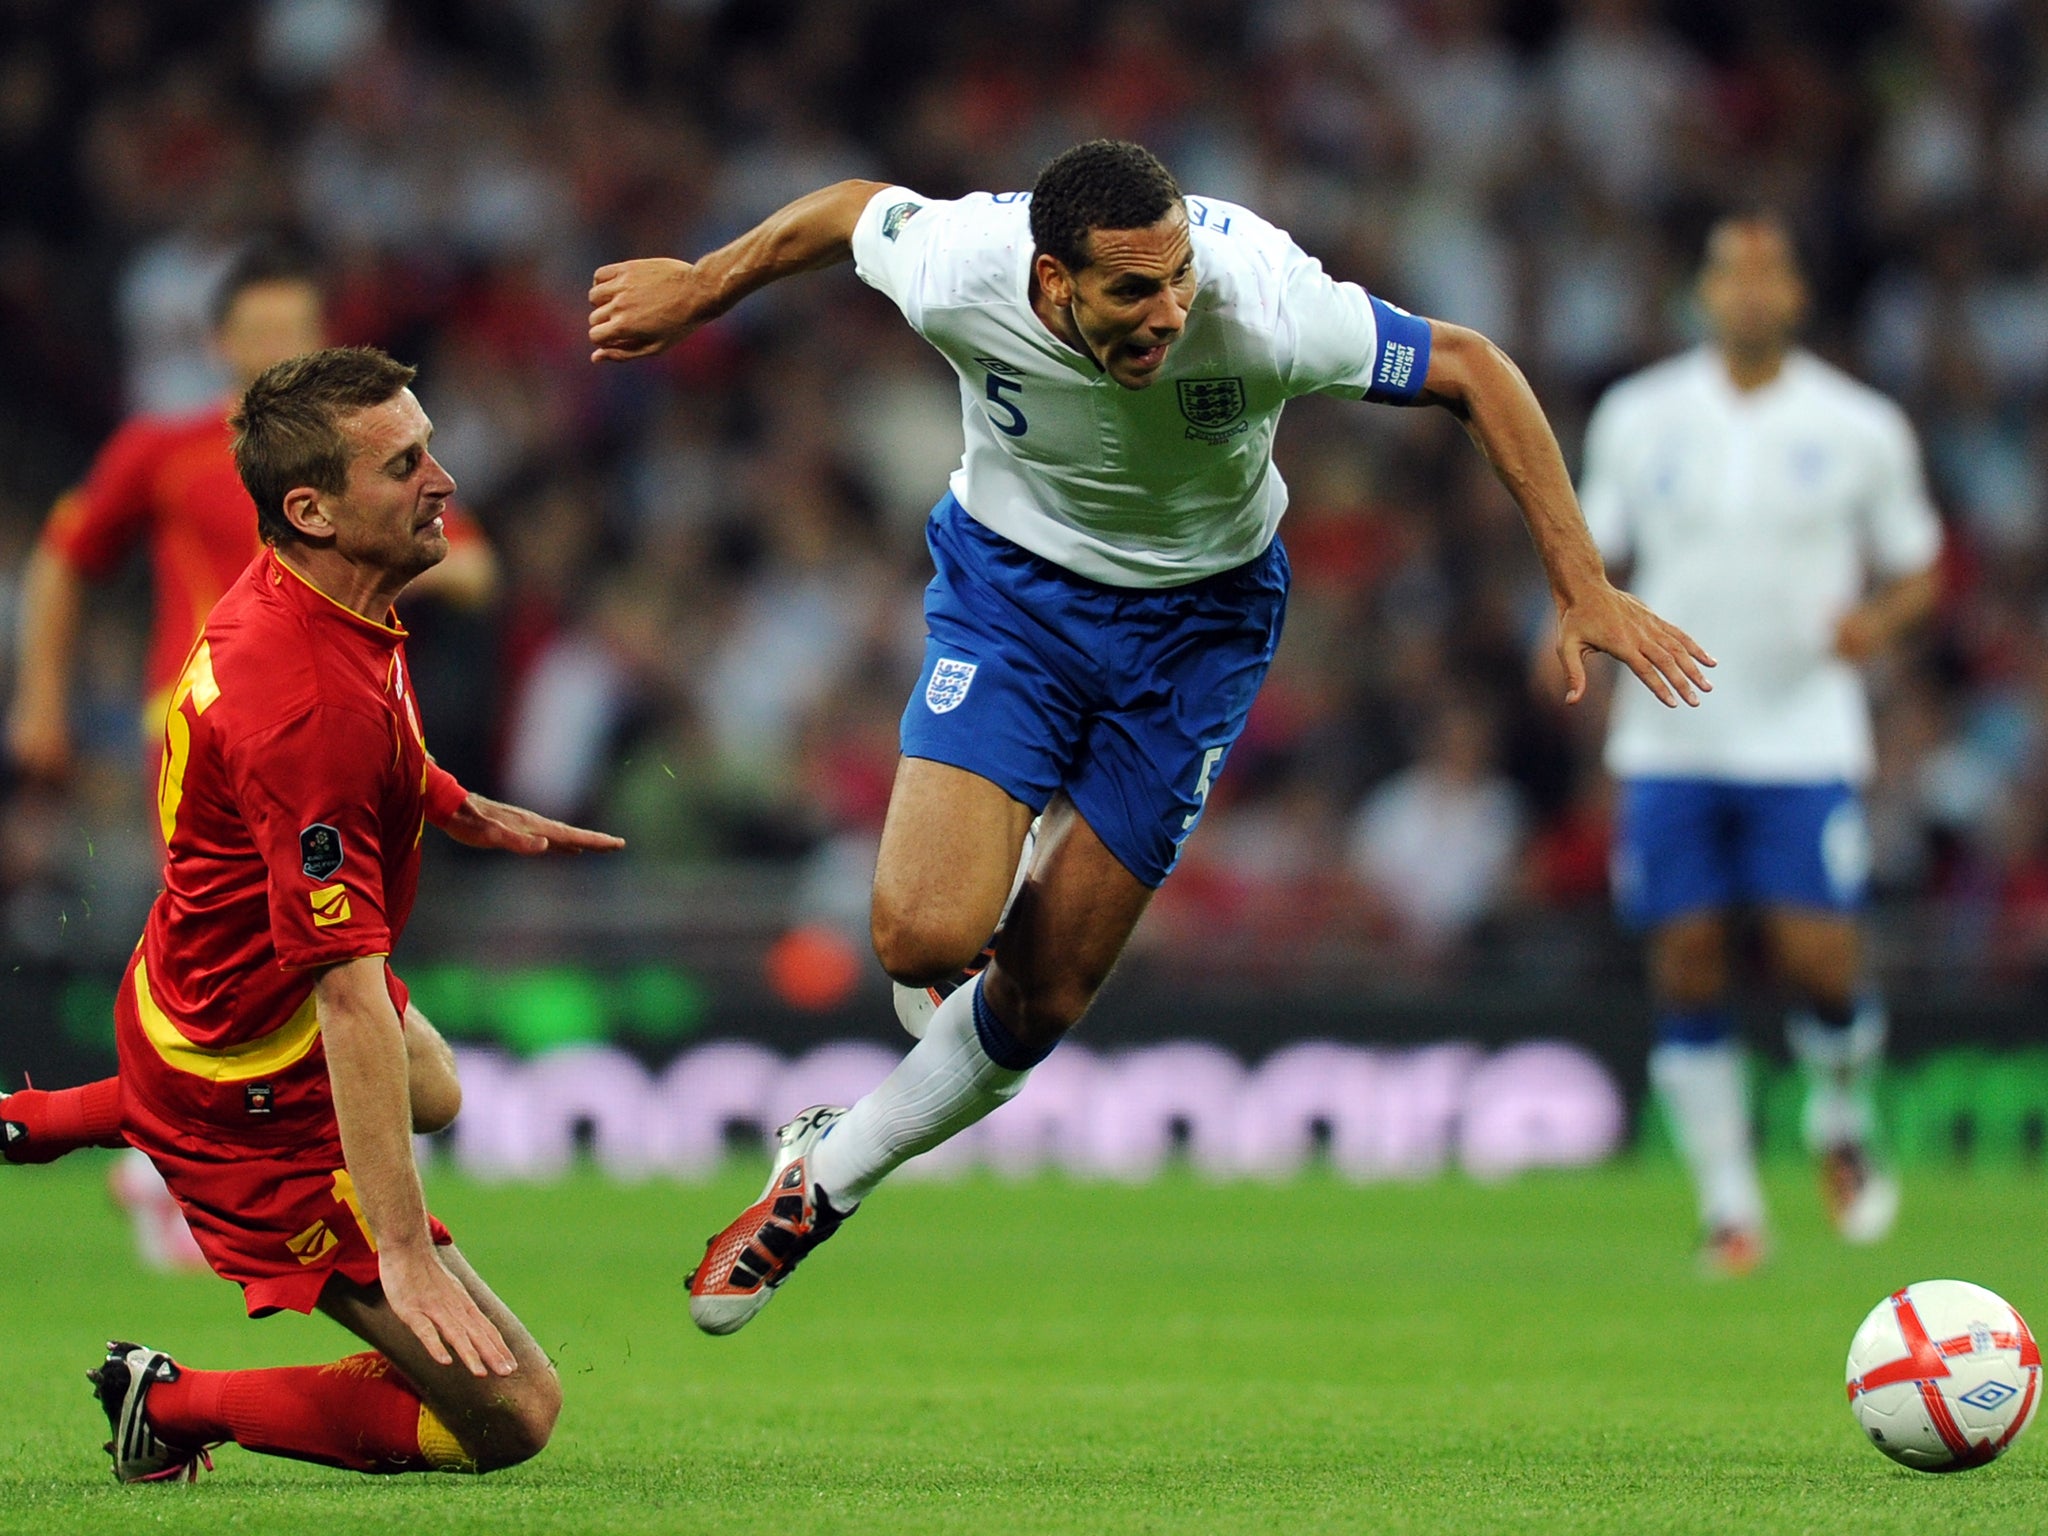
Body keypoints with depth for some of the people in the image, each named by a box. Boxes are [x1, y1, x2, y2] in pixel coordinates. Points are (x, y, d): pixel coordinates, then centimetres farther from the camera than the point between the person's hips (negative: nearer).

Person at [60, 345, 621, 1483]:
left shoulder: (297, 594, -6)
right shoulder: (308, 709, -36)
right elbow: (350, 1004, -38)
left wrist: (461, 810, 15)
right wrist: (402, 1253, -38)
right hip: (261, 1109, -10)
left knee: (431, 1091, 45)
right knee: (509, 1413, -11)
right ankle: (174, 1408, 3)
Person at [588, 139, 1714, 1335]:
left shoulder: (1262, 306, -33)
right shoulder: (954, 272, -28)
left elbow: (1472, 371, -19)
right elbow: (854, 210, -4)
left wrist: (1583, 586, -20)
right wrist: (699, 289, 12)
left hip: (1196, 619, 0)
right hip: (1012, 584, 0)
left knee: (1042, 1002, 0)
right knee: (927, 936, -20)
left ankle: (824, 1180, 24)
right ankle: (1019, 856, 16)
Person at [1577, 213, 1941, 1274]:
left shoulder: (1857, 428, 2)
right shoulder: (1638, 417, 6)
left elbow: (1915, 567, 10)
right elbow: (1594, 556, 15)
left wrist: (1881, 618, -12)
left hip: (1804, 739, -2)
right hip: (1669, 738, 2)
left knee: (1820, 960, -11)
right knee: (1687, 967, -2)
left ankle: (1842, 1124, 21)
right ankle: (1727, 1202, 10)